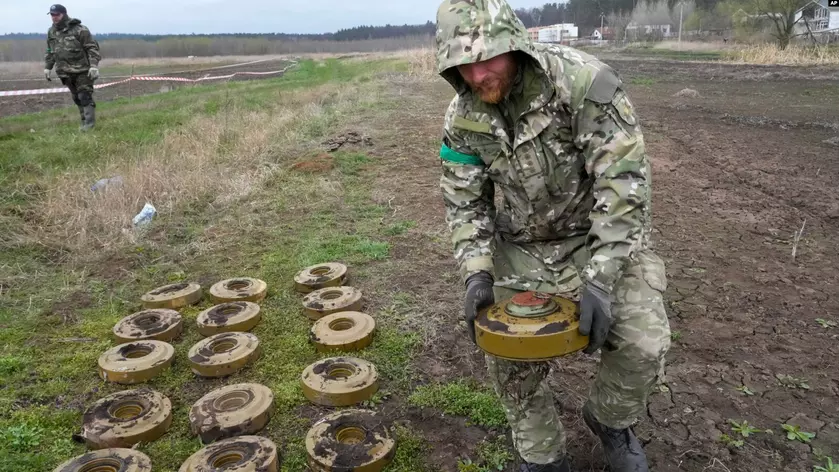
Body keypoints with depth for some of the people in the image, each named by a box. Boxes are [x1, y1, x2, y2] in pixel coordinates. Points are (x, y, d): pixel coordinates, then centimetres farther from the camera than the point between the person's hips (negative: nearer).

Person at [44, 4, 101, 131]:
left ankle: (89, 123, -8)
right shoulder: (51, 32, 10)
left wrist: (94, 66, -19)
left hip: (82, 70, -6)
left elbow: (92, 48, -12)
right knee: (77, 98, 9)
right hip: (66, 72, 6)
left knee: (85, 96, -9)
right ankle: (85, 121, 15)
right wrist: (47, 67, 17)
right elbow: (50, 52, 20)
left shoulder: (79, 29, -10)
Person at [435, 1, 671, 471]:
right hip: (522, 248, 4)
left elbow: (623, 180, -27)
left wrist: (601, 278, -31)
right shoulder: (464, 117, -11)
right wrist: (477, 272, -17)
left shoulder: (582, 80, -26)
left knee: (643, 344, -15)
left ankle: (610, 420, 20)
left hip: (601, 236, -3)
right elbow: (465, 202, -2)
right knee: (510, 359, 1)